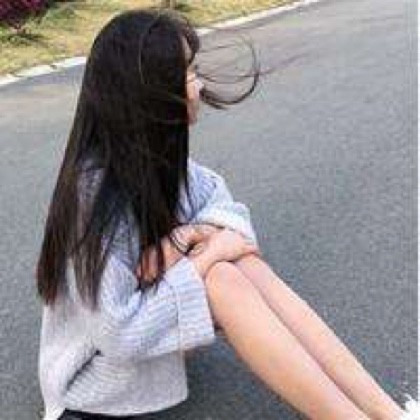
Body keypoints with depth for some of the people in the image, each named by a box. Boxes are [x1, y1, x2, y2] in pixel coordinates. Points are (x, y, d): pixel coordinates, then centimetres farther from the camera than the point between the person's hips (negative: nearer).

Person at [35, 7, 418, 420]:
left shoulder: (154, 152, -8)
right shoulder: (95, 191, -30)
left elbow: (220, 199, 0)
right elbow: (120, 334, -31)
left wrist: (185, 240, -21)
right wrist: (204, 255, -24)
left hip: (144, 321, 7)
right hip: (98, 373, -7)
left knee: (239, 257, -18)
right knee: (218, 277, -29)